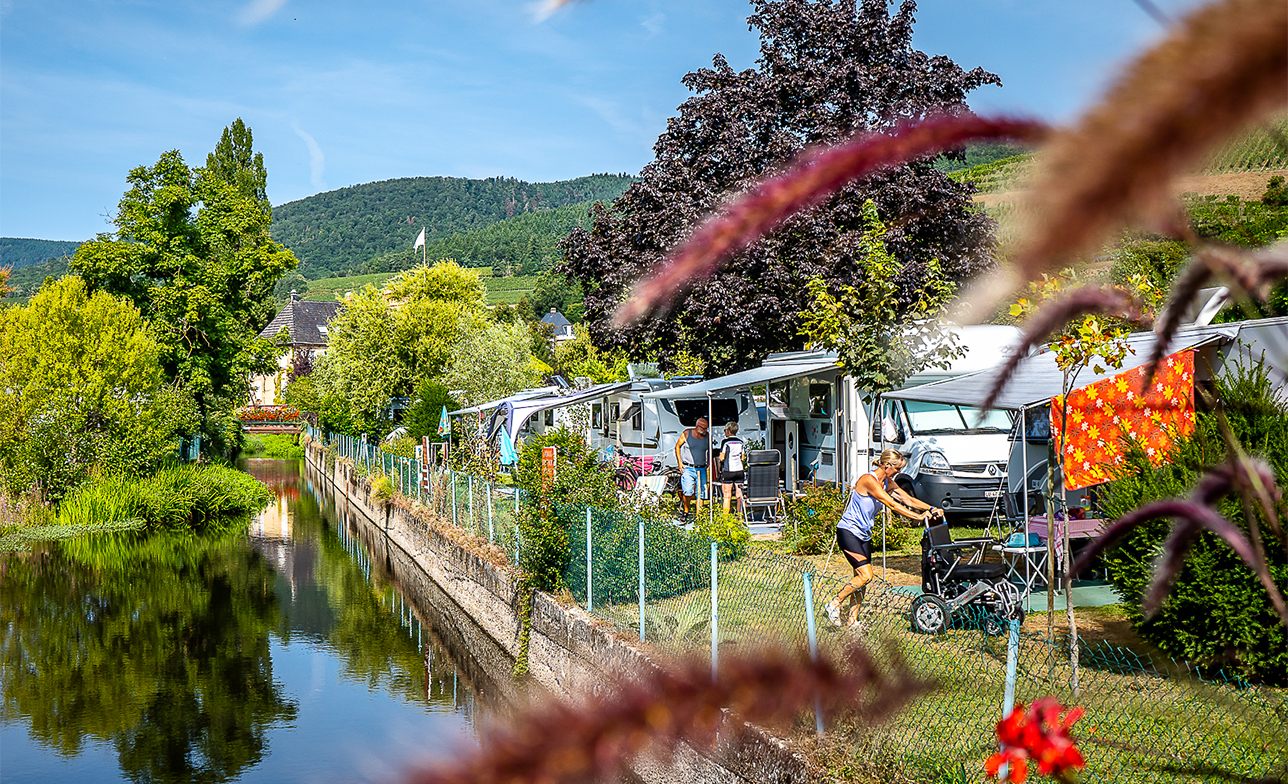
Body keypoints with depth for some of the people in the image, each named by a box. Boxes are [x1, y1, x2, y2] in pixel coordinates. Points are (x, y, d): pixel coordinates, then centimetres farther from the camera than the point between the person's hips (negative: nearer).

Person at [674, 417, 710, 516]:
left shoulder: (708, 436, 4)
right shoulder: (686, 434, -3)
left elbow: (709, 450, 20)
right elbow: (677, 446, 9)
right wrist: (679, 462, 3)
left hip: (702, 469, 3)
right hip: (687, 468, -3)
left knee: (701, 493, 0)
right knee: (688, 492, -14)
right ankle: (685, 511, 8)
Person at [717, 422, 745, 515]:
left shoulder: (725, 442, -7)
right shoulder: (740, 442, 7)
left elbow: (722, 458, -8)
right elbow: (742, 458, 11)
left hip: (728, 471, -4)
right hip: (739, 470, 4)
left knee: (727, 496, -1)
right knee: (739, 495, 7)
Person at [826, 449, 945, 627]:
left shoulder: (886, 482, 7)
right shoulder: (869, 480, -21)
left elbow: (908, 499, 6)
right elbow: (892, 505, -24)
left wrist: (931, 509, -7)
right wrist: (918, 517, -26)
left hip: (864, 534, 9)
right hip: (849, 531, -9)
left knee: (861, 577, 4)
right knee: (865, 574, -16)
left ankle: (852, 620, 11)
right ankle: (834, 604, -3)